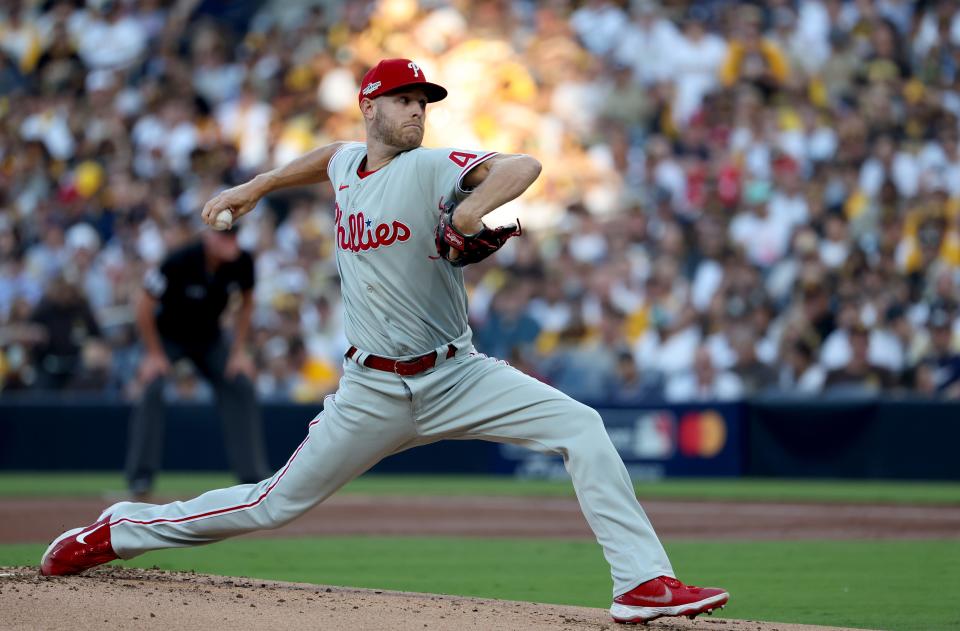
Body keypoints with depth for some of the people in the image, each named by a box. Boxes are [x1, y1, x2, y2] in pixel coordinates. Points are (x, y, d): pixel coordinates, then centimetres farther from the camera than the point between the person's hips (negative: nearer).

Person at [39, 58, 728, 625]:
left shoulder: (432, 167, -7)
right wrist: (258, 185, 34)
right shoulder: (347, 162, 7)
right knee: (276, 504, 5)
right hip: (374, 392, 2)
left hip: (457, 377, -2)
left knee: (582, 427, -22)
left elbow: (522, 165, -25)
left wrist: (474, 208, -42)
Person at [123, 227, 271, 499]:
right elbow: (145, 306, -23)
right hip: (167, 336, -4)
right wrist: (154, 354, -19)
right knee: (152, 389, -24)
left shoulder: (242, 262, -21)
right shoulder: (180, 261, -34)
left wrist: (239, 351, -4)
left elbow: (246, 303, 0)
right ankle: (140, 474, -18)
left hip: (210, 338, 4)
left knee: (242, 388, -6)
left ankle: (253, 475, 1)